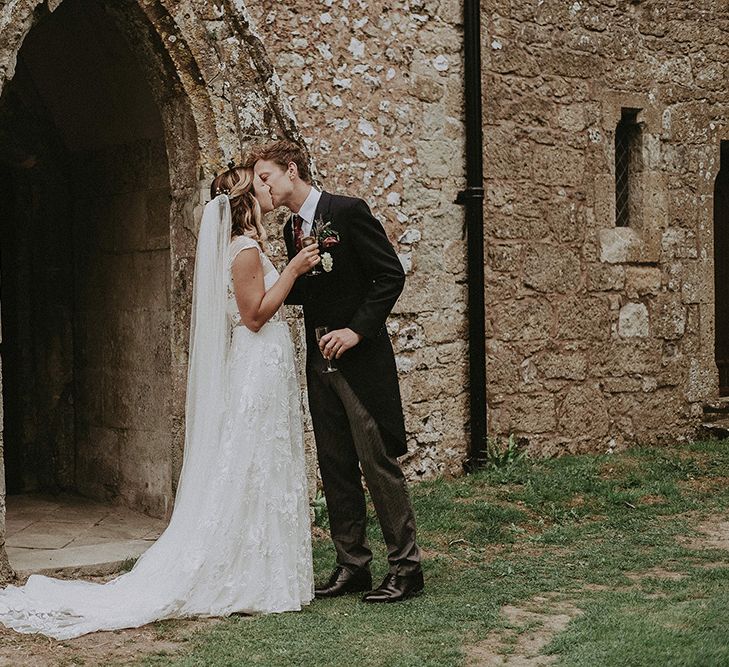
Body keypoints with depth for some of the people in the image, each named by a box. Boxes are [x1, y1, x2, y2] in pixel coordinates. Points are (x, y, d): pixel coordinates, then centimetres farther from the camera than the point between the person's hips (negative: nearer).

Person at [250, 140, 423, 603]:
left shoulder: (348, 212, -10)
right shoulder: (292, 229, 13)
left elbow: (391, 275, -12)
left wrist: (357, 330, -18)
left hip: (361, 357, -8)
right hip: (320, 361, 8)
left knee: (378, 463, -5)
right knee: (335, 468, 9)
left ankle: (406, 567, 3)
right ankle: (352, 565, 17)